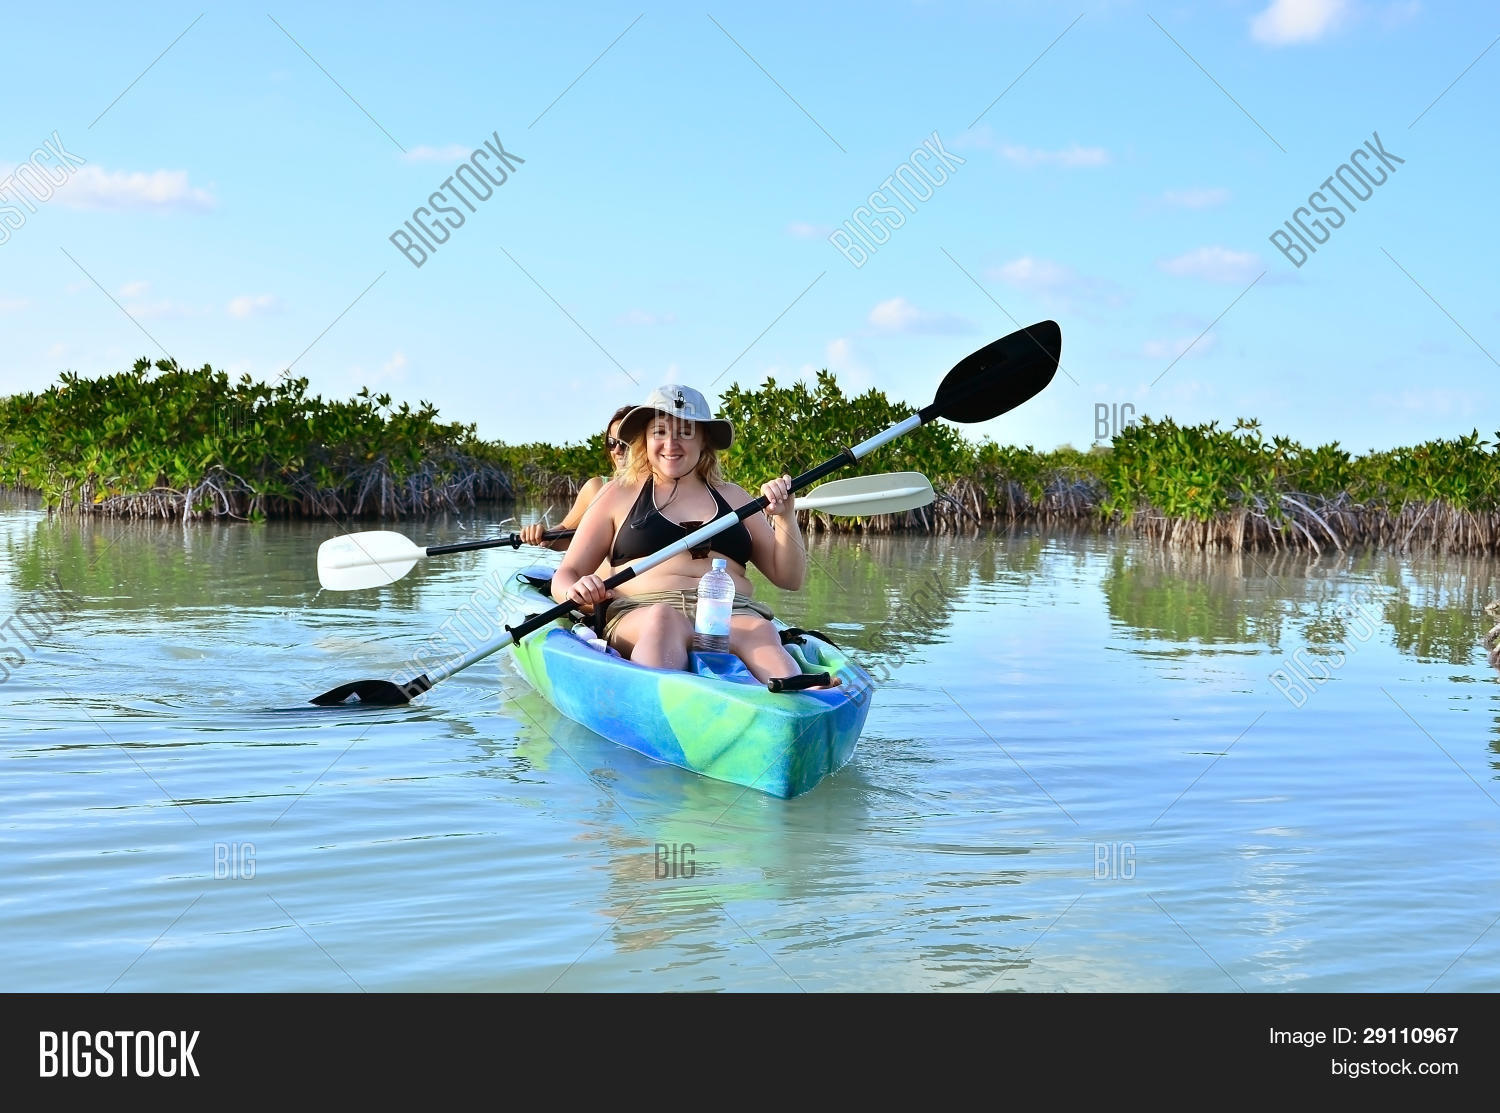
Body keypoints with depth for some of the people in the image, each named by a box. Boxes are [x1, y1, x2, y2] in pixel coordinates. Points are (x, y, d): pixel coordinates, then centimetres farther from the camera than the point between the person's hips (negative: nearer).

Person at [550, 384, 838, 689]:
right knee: (664, 619, -39)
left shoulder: (732, 498, 25)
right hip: (640, 613, -1)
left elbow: (789, 579, 23)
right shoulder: (618, 496, 20)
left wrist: (784, 517, 6)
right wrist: (576, 590, -8)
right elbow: (565, 576, 16)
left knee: (760, 632, -35)